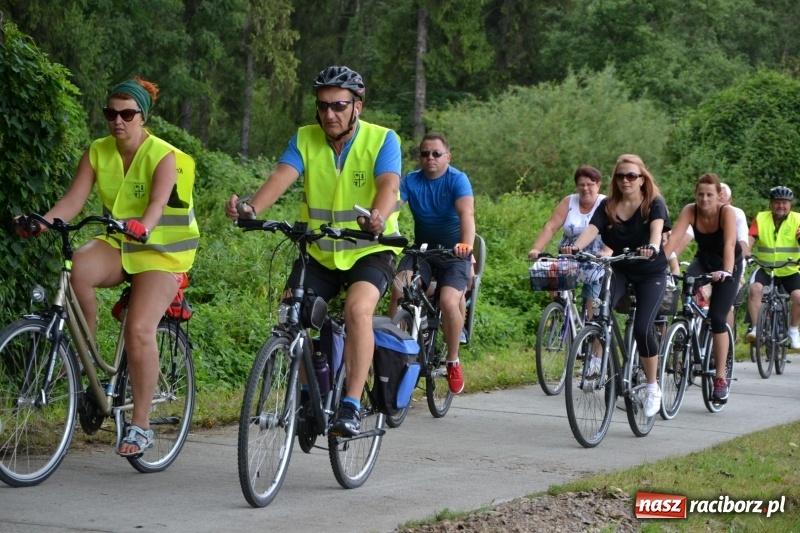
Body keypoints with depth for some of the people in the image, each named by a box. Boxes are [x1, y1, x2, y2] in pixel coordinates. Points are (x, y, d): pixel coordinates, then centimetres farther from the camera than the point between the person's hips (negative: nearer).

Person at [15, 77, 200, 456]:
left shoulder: (163, 157, -14)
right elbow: (73, 200, -10)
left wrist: (142, 227, -51)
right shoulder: (98, 153, -1)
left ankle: (141, 426, -11)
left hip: (160, 251, -4)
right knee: (78, 267, -32)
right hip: (119, 244, 4)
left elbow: (157, 205, -29)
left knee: (139, 330, -23)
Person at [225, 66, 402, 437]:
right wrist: (252, 208, -41)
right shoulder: (305, 140, -2)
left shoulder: (382, 140, -9)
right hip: (318, 253, 4)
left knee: (358, 308, -30)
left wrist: (378, 216, -51)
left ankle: (351, 406, -25)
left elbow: (389, 185, -27)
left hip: (369, 250, -3)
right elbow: (281, 176, -20)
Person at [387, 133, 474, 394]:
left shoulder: (458, 179, -11)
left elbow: (466, 212, -29)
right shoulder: (411, 181, -2)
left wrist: (466, 244, -48)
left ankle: (453, 361, -3)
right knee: (399, 290, -25)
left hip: (454, 254, -3)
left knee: (449, 302, -25)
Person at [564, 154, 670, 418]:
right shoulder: (607, 207, -3)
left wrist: (652, 247, -54)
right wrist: (575, 247, -42)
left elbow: (657, 227, -31)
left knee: (642, 328, -17)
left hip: (651, 273, -2)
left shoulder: (654, 204, -10)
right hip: (619, 270, 2)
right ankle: (597, 356, -9)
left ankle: (653, 388, 1)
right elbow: (591, 229, -20)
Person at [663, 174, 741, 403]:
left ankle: (721, 378, -6)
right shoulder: (690, 211, -19)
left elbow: (729, 244, -40)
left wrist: (726, 272, -57)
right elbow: (674, 238, -31)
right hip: (703, 259, 3)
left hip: (728, 265, -3)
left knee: (717, 318, -15)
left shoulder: (727, 212, -27)